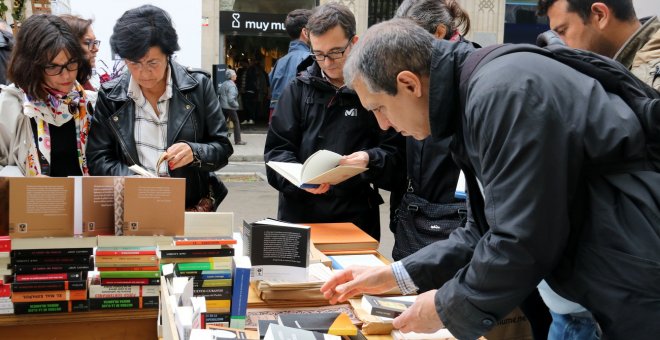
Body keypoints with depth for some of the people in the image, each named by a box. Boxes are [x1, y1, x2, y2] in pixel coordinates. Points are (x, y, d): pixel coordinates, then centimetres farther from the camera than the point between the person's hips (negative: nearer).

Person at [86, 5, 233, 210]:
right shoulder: (110, 95, 4)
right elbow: (98, 159, 4)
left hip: (193, 207, 0)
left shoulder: (198, 86, 2)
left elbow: (222, 148, 5)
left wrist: (194, 152, -16)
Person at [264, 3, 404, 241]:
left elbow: (396, 153, -2)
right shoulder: (298, 89, 4)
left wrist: (371, 160, -23)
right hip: (299, 214, 2)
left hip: (356, 219, -2)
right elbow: (277, 149, 2)